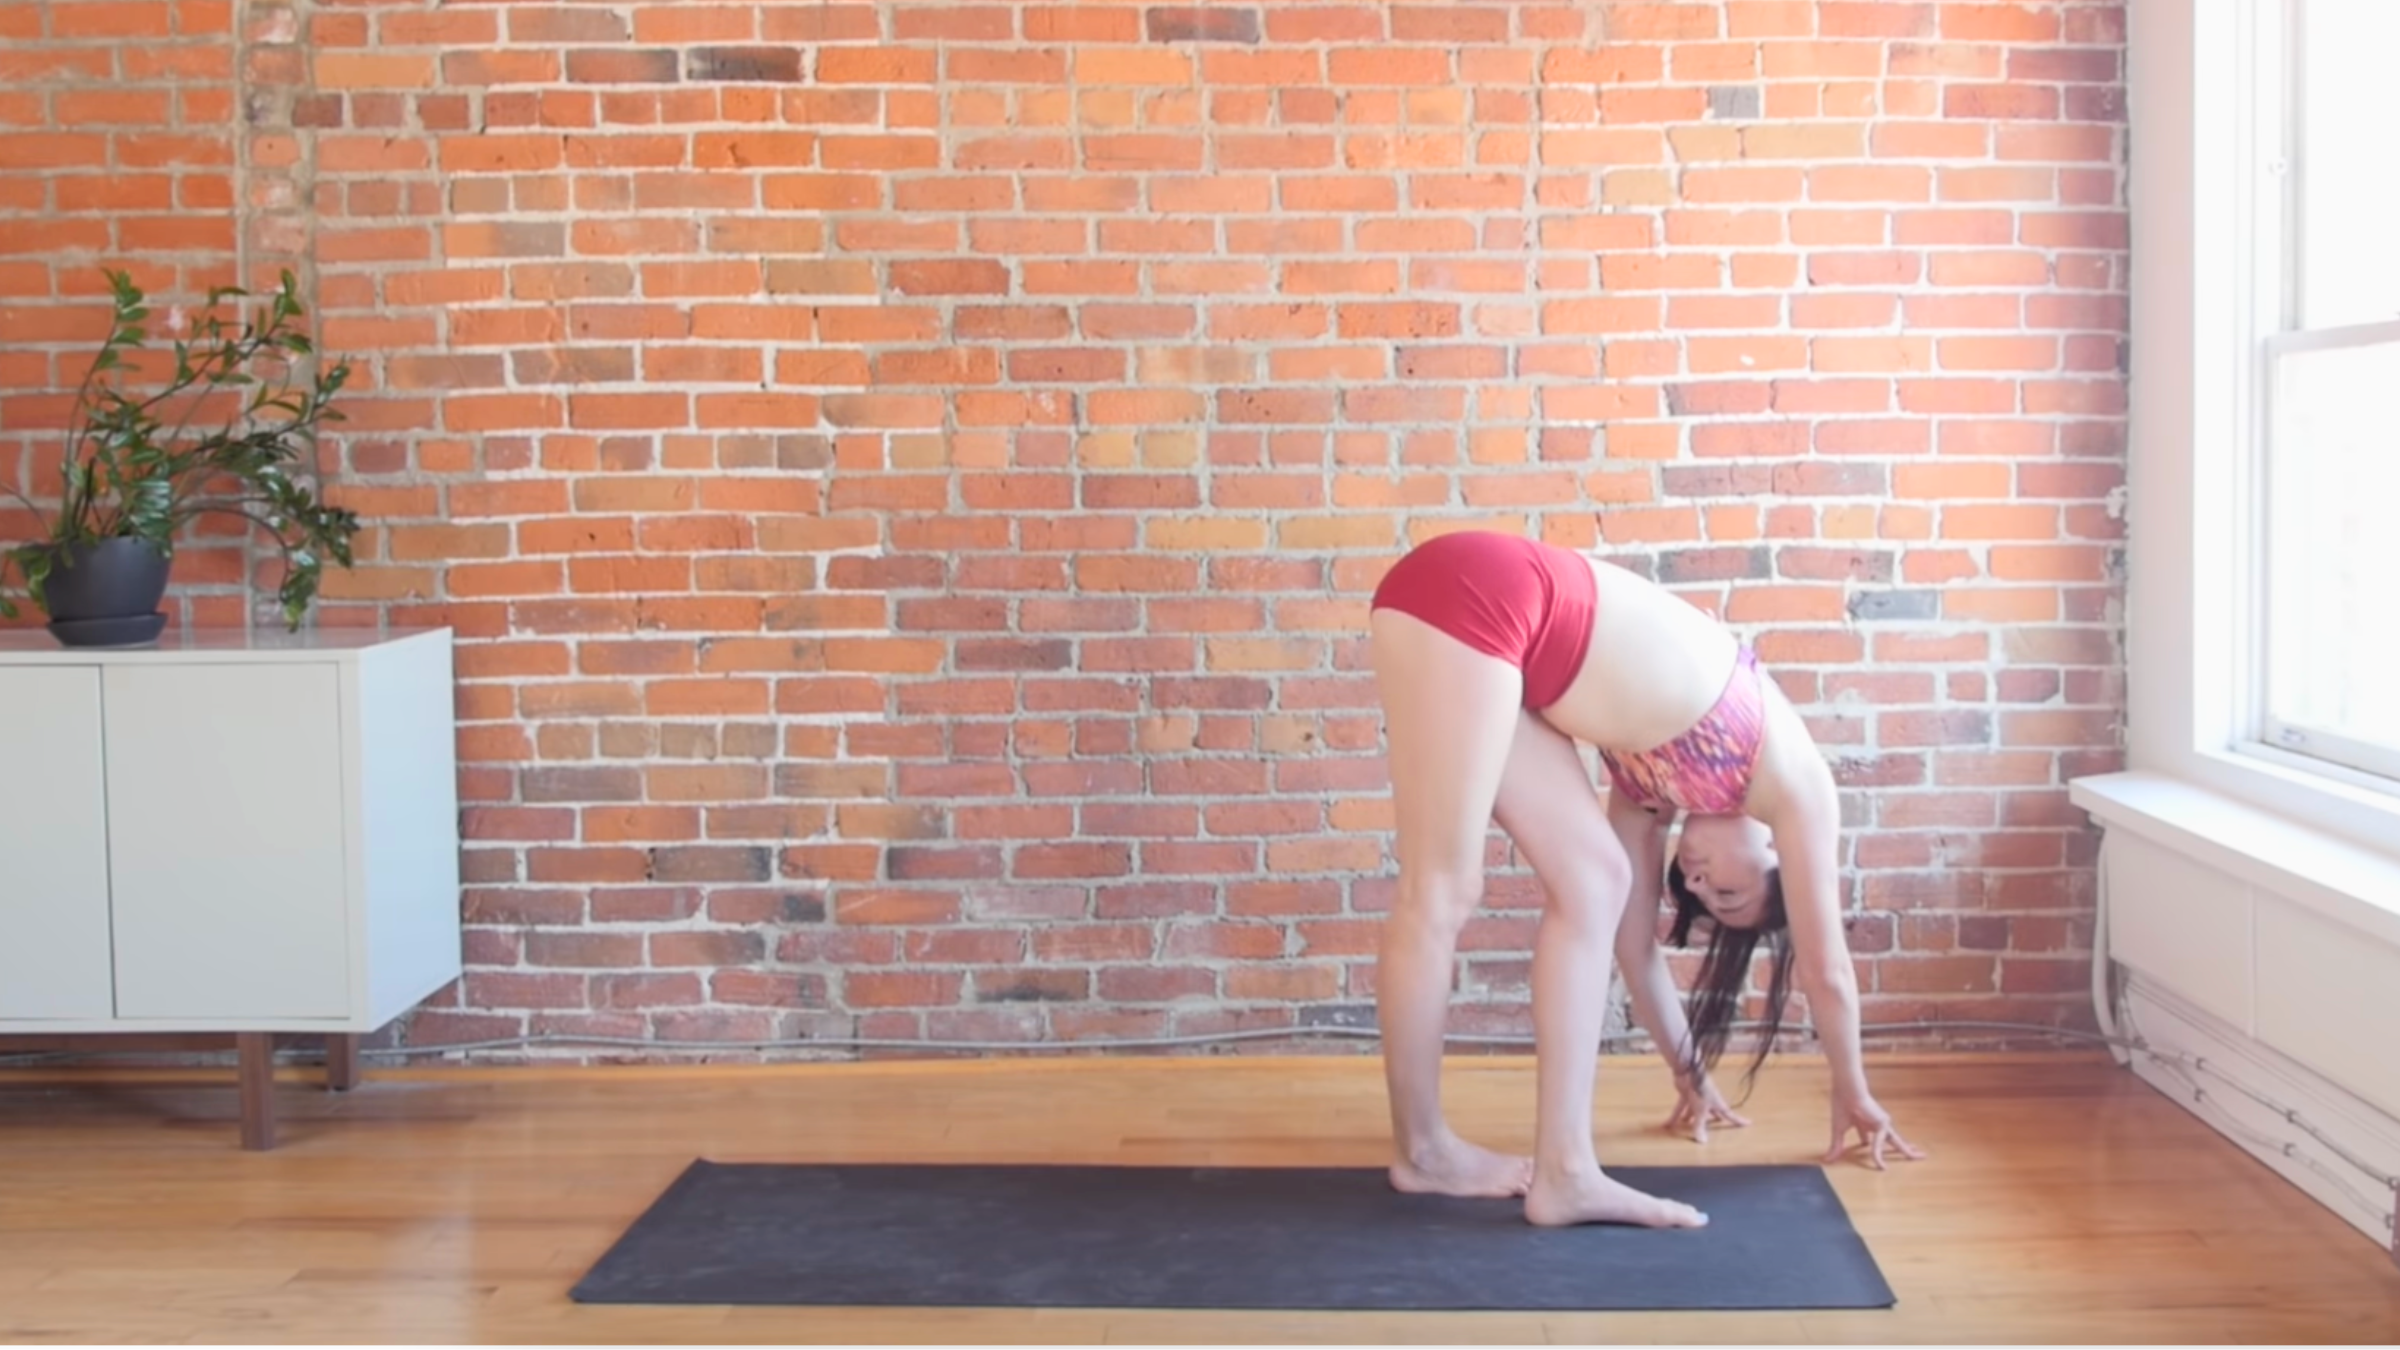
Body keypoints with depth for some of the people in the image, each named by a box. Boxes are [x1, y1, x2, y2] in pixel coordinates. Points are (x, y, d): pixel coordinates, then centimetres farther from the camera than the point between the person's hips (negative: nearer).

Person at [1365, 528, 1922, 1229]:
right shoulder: (1793, 780, 6)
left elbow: (1635, 938, 30)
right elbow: (1827, 968, 16)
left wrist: (1692, 1076, 40)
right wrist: (1853, 1095, 30)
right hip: (1474, 598, -8)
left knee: (1593, 883, 5)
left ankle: (1565, 1169, 1)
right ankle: (1420, 1149, 9)